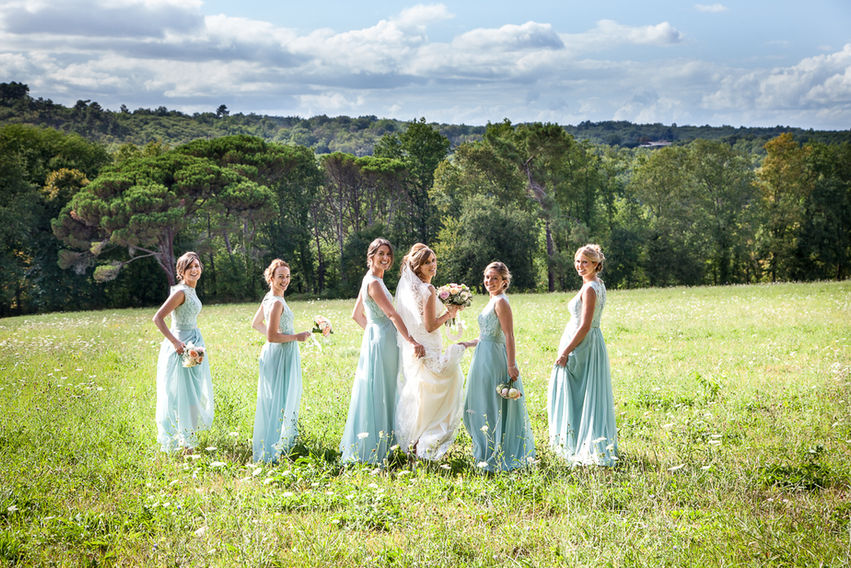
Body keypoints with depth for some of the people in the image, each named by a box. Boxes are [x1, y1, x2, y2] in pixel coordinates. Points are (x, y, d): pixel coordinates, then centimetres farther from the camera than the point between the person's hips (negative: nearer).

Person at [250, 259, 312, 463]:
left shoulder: (268, 298, 9)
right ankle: (274, 450, -1)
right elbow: (272, 336, -23)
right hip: (280, 356, -10)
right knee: (278, 401, -5)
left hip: (274, 354, 10)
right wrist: (296, 337, -14)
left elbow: (255, 323, 23)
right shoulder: (277, 302, -20)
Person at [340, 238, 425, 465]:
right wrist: (412, 341, -32)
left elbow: (357, 314, 21)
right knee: (377, 395, -5)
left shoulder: (371, 280, 14)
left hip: (377, 341, 10)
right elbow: (392, 314, -27)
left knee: (382, 394, 14)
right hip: (380, 343, -10)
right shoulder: (373, 282, -17)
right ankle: (371, 452, -1)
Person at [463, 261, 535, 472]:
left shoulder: (501, 302, -14)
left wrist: (511, 365, -24)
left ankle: (495, 458, 5)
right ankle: (486, 452, 23)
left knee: (493, 407, -3)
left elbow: (509, 336, -20)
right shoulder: (492, 301, 15)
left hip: (495, 359, -10)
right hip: (484, 357, 10)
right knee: (481, 406, 15)